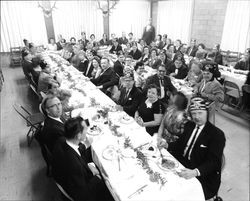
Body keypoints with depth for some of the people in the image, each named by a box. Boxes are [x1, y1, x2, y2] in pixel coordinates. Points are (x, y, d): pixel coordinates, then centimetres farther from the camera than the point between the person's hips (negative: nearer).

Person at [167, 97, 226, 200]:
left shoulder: (217, 134, -14)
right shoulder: (189, 125, 6)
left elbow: (213, 162, -21)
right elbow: (180, 144, 14)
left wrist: (195, 172, -37)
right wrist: (166, 145, -5)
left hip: (203, 176, -6)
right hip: (182, 163, 7)